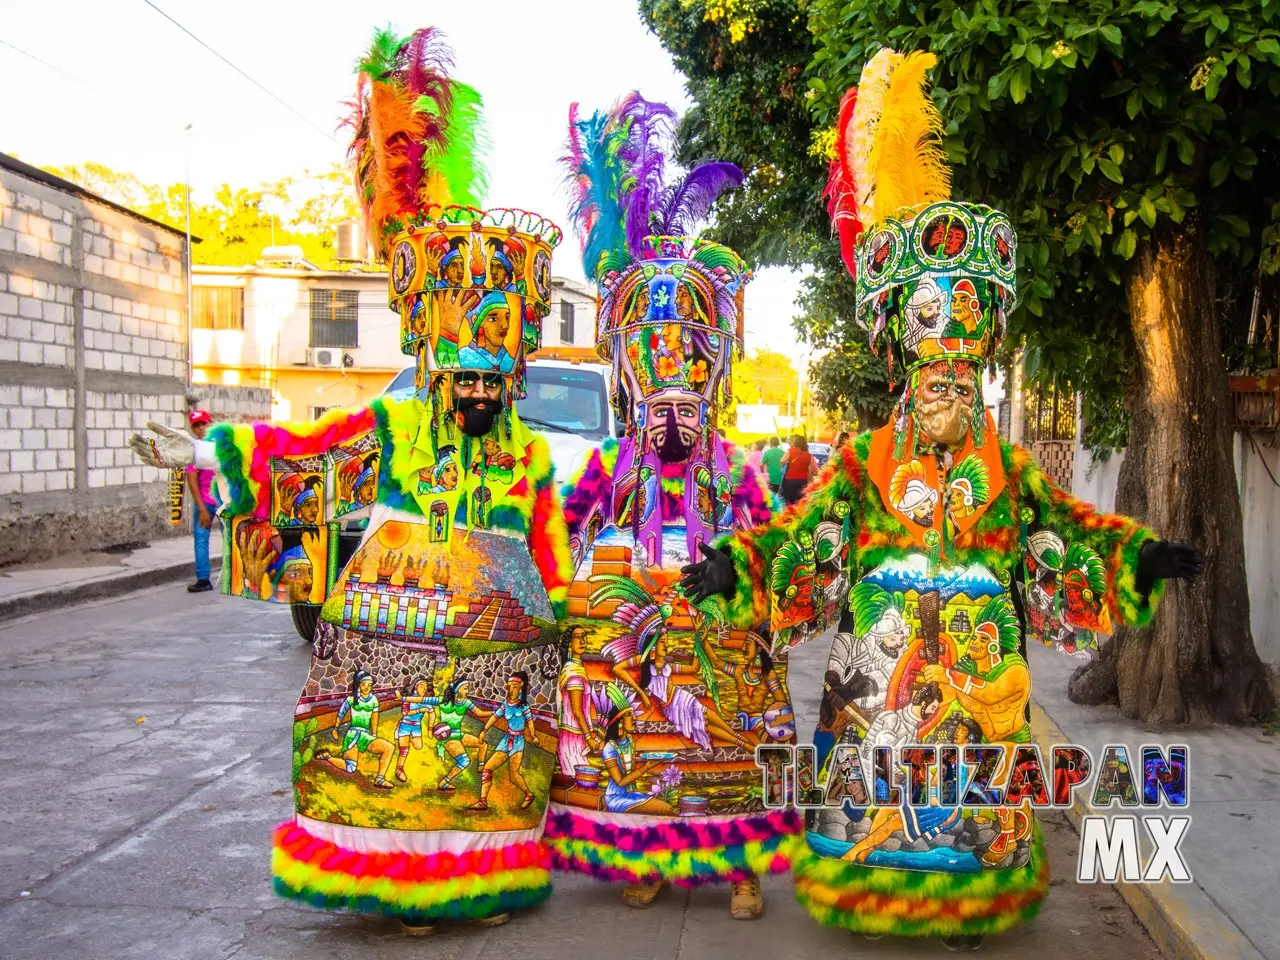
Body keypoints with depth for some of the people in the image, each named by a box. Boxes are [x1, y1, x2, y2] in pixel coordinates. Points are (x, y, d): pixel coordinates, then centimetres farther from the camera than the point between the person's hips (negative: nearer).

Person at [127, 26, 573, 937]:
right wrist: (210, 451, -6)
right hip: (392, 641, -1)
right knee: (388, 761, 2)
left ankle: (493, 877, 23)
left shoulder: (531, 454, 5)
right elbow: (294, 444, 1)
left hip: (500, 648, 1)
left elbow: (553, 552, 8)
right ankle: (400, 883, 17)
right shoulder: (386, 424, 2)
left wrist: (567, 623, 9)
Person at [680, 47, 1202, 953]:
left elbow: (1071, 521, 8)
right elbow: (798, 527, -8)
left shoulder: (1008, 466, 4)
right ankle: (872, 882, 21)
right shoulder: (865, 460, -1)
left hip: (979, 657, 2)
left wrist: (1141, 552, -4)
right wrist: (733, 562, -21)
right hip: (883, 657, -1)